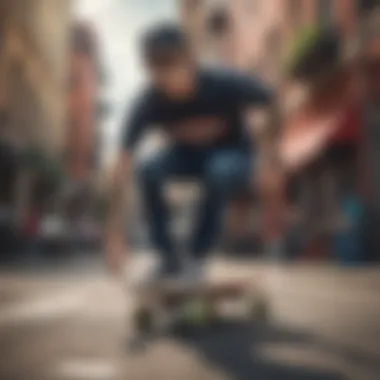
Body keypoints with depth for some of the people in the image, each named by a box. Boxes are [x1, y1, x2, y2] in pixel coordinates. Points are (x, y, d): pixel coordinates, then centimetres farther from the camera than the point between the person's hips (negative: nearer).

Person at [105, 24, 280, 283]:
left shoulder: (225, 85, -30)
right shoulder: (149, 103, -26)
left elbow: (271, 103, -13)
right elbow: (123, 167, -29)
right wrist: (115, 231, -35)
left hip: (233, 153, -2)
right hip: (185, 154, 2)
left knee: (220, 171, -37)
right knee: (147, 171, -29)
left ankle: (197, 259, -17)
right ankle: (169, 258, -10)